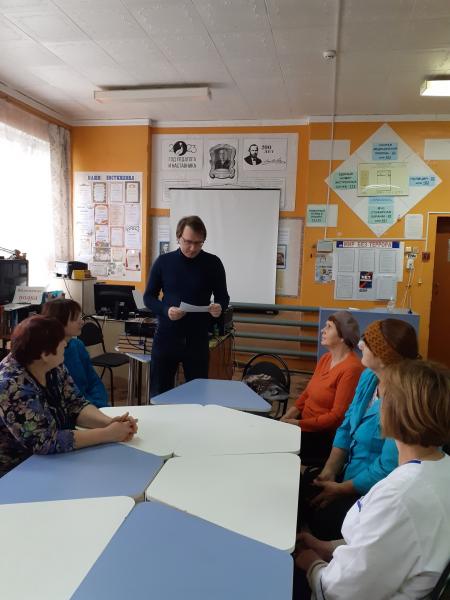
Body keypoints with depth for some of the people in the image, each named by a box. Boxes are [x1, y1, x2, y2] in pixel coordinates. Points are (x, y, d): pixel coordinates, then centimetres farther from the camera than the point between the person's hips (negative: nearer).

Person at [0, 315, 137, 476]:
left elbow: (75, 406, -1)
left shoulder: (53, 367, -6)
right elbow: (46, 442, -30)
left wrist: (109, 422, -19)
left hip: (53, 461, 7)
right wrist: (107, 434, -28)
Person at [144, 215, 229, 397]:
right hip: (166, 337, 1)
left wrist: (219, 307, -18)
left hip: (198, 339, 0)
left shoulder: (213, 263, -1)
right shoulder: (163, 262, 0)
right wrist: (166, 310, -16)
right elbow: (149, 297, 4)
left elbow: (223, 297, 6)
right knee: (159, 393, 10)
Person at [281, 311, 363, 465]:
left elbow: (337, 416, -20)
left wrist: (298, 424, -19)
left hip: (326, 436, -8)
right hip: (304, 422, 8)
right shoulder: (325, 358, 7)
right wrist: (292, 411, -4)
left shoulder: (351, 368, -19)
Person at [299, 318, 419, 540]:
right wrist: (329, 471, -4)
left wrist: (340, 490, -15)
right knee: (298, 490, 2)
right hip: (349, 471, 8)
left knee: (324, 520, -13)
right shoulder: (368, 377, -2)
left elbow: (388, 469, -26)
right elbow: (347, 426, 5)